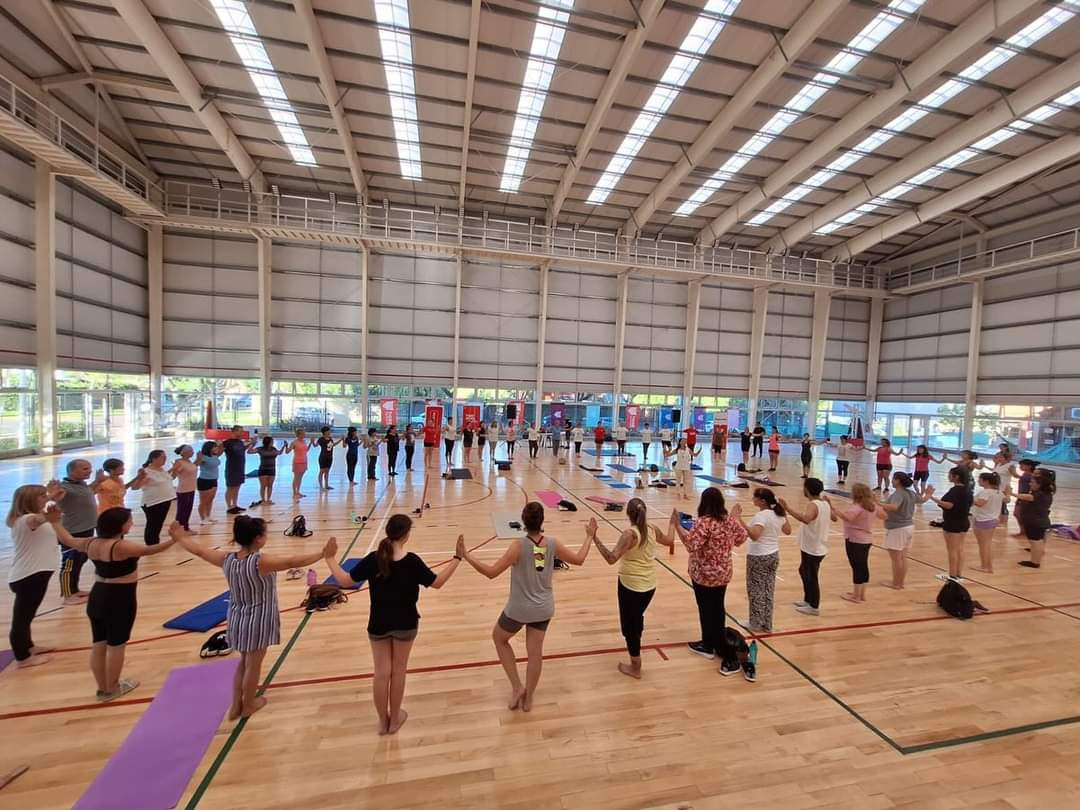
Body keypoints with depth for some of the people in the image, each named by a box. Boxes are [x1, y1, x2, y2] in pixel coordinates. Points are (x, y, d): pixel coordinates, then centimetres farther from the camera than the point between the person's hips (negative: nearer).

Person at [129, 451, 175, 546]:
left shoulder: (162, 469, 8)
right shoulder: (146, 472, -17)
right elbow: (134, 487, -23)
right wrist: (140, 477, -36)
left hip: (165, 501, 8)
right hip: (153, 504, -8)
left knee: (158, 526, 18)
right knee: (152, 526, 3)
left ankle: (155, 547, 30)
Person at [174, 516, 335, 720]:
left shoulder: (227, 559, -11)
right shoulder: (260, 562, -30)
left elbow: (199, 550, 5)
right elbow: (294, 561, -42)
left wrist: (179, 537, 21)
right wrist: (323, 554, -46)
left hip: (237, 619, 6)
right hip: (258, 621, -6)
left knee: (244, 662, 27)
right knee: (253, 665, 16)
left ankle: (235, 705, 37)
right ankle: (248, 705, 35)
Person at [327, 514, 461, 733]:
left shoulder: (373, 559, -17)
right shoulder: (412, 561, -21)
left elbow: (345, 581, -10)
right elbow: (437, 583, -14)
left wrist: (330, 558, 3)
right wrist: (458, 557, -11)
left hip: (378, 625, 1)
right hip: (405, 624, -1)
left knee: (382, 673, 16)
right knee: (398, 671, 18)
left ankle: (383, 721, 32)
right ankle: (394, 718, 35)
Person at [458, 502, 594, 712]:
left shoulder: (519, 546, -26)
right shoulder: (552, 544, -14)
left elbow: (491, 572, -27)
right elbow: (579, 559, 0)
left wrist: (465, 555, -23)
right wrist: (590, 536, 11)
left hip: (519, 609, -4)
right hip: (543, 608, 4)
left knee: (499, 638, 25)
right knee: (535, 651, 21)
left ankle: (517, 686, 25)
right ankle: (528, 698, 39)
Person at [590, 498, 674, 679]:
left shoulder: (630, 534, -25)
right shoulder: (652, 529, -6)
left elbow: (611, 558, -31)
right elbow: (670, 541, 15)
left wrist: (595, 539, -33)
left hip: (630, 586, -7)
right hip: (649, 585, 7)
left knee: (629, 624, 12)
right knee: (637, 618, 30)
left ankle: (635, 667, 25)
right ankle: (635, 646, 51)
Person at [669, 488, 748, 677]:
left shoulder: (704, 522, -25)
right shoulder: (729, 520, -2)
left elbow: (691, 544, -33)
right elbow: (740, 539, 13)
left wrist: (677, 524, -31)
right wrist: (736, 518, 22)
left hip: (704, 576, -7)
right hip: (723, 574, 8)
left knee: (708, 612, 7)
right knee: (718, 611, 20)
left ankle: (731, 657, 14)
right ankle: (709, 644, 36)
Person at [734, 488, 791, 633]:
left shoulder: (761, 515, -24)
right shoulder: (778, 514, 2)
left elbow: (754, 536, -36)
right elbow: (788, 531, 17)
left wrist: (741, 521, -38)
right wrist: (785, 513, 24)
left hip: (758, 557, -8)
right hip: (773, 555, 8)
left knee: (756, 590, 8)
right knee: (768, 590, 16)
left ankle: (756, 624, 20)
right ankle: (767, 624, 25)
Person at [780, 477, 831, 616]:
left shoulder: (813, 505, -25)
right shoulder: (825, 503, 3)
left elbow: (806, 519, -47)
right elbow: (833, 517, 23)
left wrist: (788, 509, -50)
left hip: (812, 549, -9)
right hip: (818, 547, 9)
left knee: (811, 577, 6)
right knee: (804, 571, 24)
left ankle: (814, 607, 20)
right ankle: (808, 600, 36)